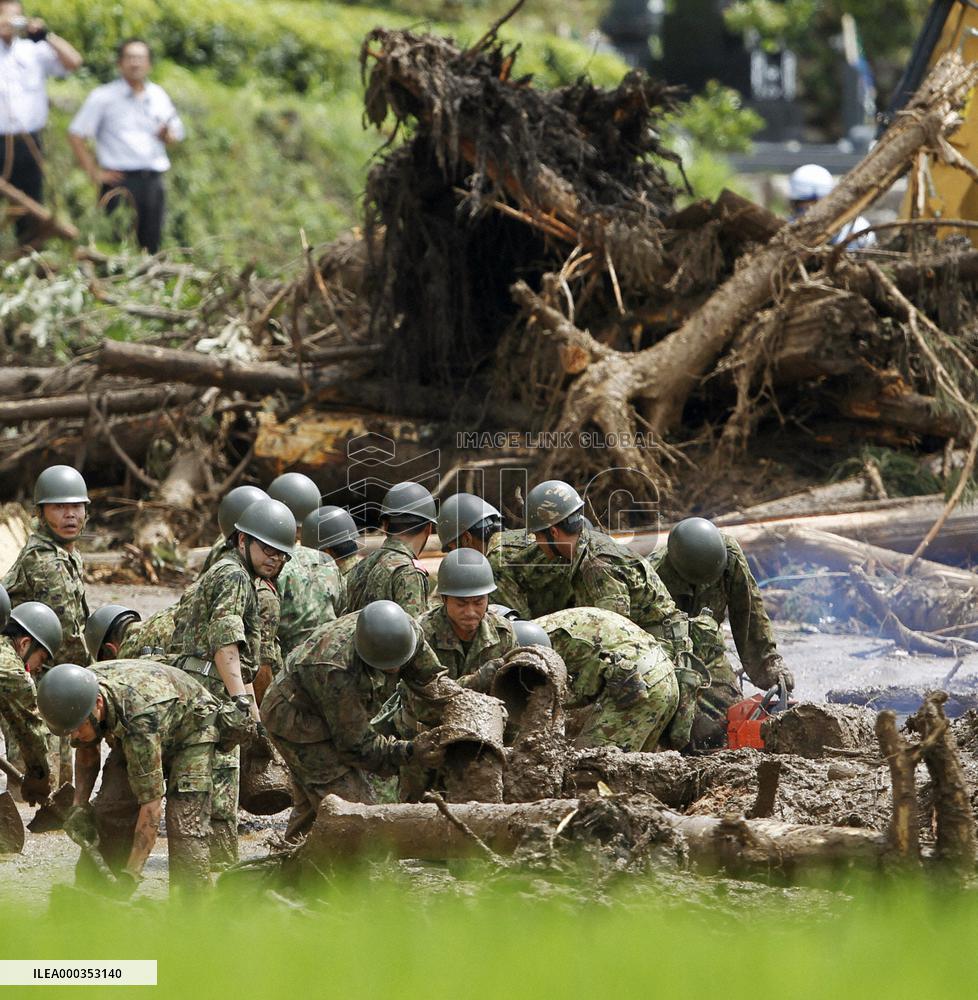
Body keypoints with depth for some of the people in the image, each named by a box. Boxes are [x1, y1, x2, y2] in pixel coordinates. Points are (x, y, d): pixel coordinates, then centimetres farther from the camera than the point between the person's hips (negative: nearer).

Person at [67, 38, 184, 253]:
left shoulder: (159, 96, 14)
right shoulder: (103, 97, 0)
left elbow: (175, 135, 24)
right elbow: (76, 135, -1)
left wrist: (167, 135, -1)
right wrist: (94, 173, -6)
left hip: (153, 180, 4)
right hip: (120, 180, -4)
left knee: (151, 243, 4)